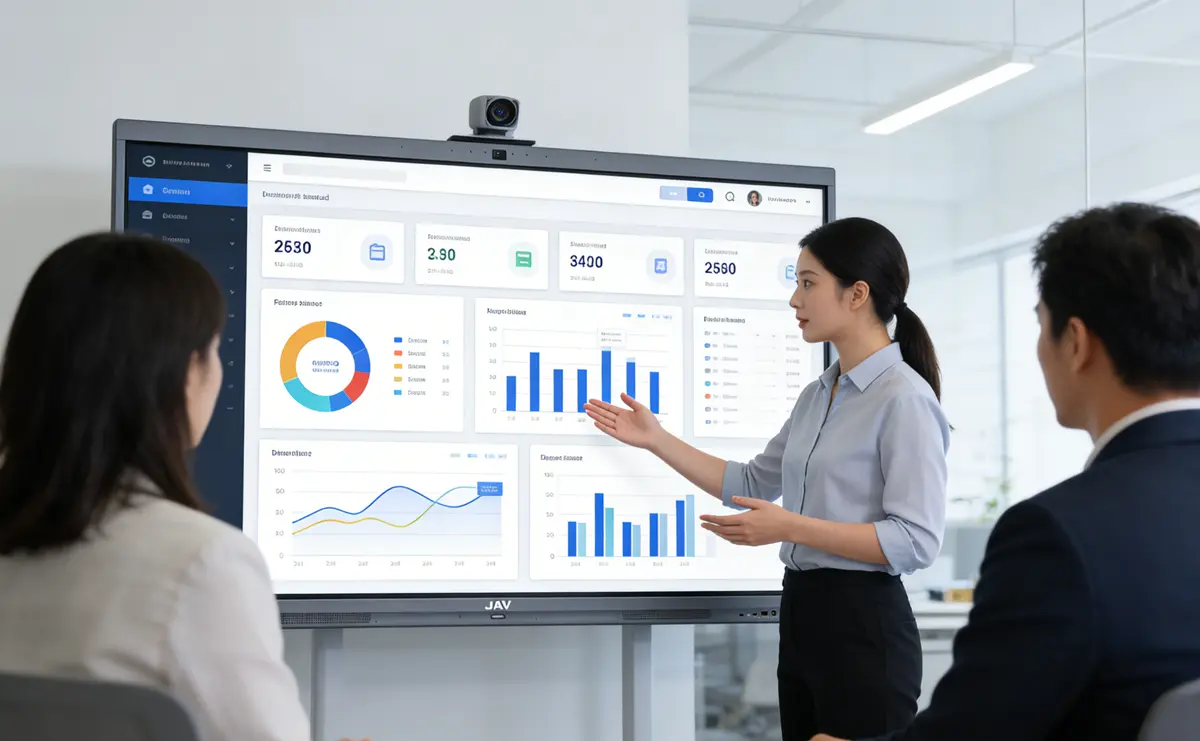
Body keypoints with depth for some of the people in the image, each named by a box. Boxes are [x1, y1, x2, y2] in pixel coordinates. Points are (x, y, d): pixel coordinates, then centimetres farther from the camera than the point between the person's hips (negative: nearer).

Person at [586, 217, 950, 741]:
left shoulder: (904, 398, -14)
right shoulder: (817, 395, 13)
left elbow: (917, 540, -19)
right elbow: (752, 485, 19)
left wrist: (791, 527, -23)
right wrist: (655, 439, 15)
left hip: (863, 624, -8)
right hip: (800, 613, 8)